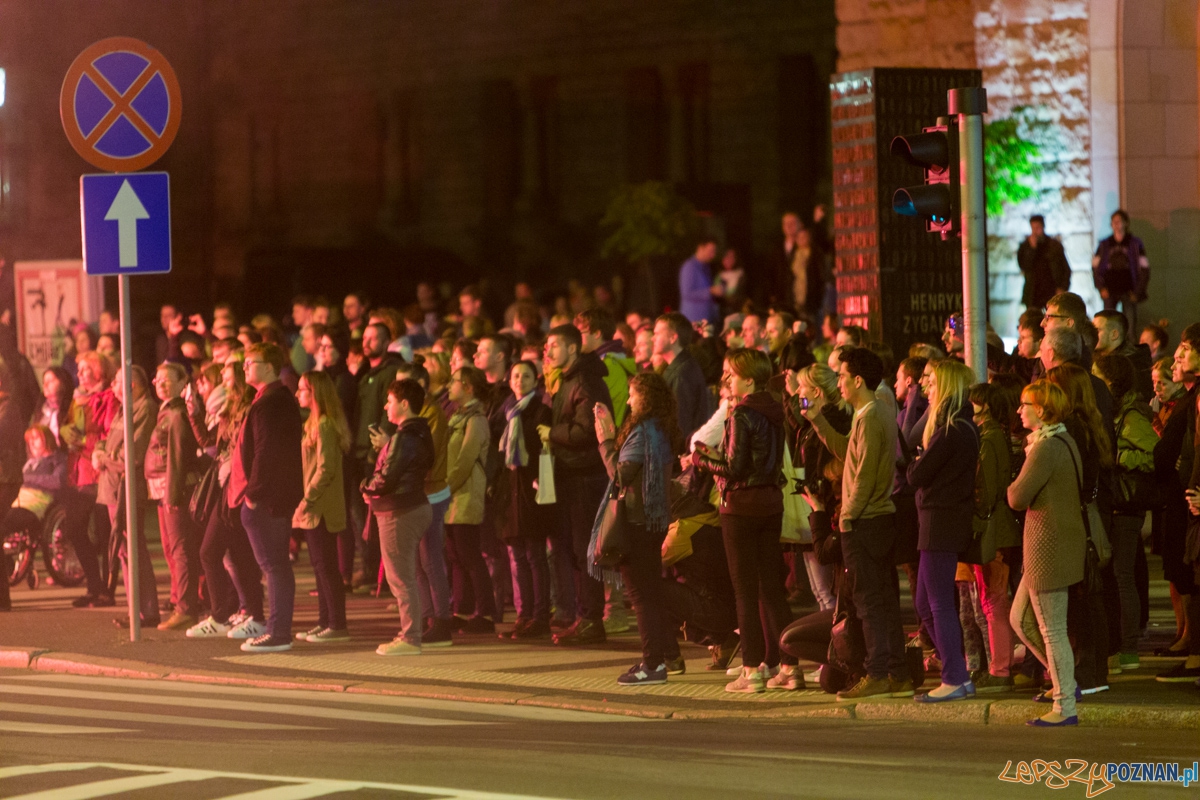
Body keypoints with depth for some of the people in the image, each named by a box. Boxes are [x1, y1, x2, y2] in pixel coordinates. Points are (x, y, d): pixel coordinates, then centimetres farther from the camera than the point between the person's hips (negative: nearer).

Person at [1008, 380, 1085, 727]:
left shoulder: (1046, 448, -19)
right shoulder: (1066, 442, 11)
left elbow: (1018, 498, -19)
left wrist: (1015, 485, 3)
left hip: (1049, 543, -10)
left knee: (1052, 630, -2)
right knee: (1019, 619, 18)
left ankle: (1065, 707, 4)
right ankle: (1064, 683, 25)